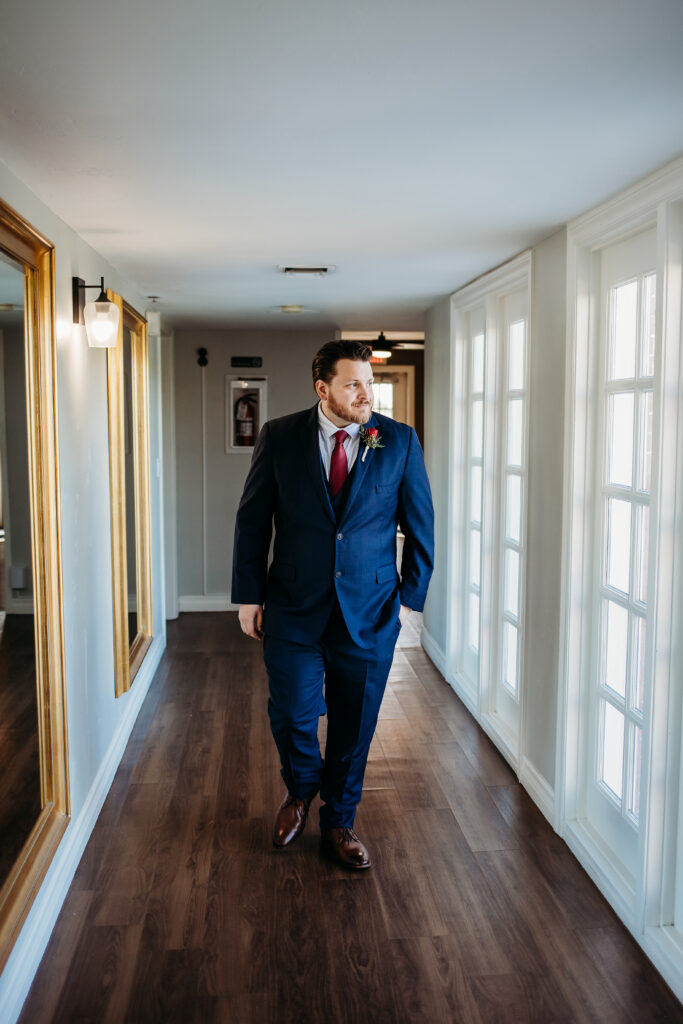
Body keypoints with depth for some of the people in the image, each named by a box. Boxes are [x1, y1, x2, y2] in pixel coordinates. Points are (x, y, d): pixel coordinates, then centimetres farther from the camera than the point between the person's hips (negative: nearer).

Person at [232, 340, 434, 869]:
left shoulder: (400, 440, -2)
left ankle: (339, 823, 34)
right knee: (292, 714, 4)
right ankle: (301, 788, 38)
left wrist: (411, 597, 3)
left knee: (355, 725, 10)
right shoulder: (280, 437, -2)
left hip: (370, 609, 1)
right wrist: (249, 595, 1)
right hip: (294, 606, 0)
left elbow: (420, 524, 4)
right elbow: (252, 520, 3)